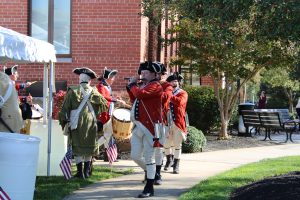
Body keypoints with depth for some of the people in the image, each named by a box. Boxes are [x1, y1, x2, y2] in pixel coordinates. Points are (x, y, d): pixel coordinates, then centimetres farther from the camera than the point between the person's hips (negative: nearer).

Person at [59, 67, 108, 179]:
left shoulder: (73, 91, -4)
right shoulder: (94, 92, 2)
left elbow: (65, 108, -3)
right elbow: (104, 105, 8)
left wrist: (63, 121, 6)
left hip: (77, 123, -2)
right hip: (91, 123, 2)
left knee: (77, 148, 3)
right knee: (89, 147, 13)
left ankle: (80, 172, -1)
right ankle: (86, 172, 17)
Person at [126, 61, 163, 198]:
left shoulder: (155, 86, -9)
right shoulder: (143, 86, 20)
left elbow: (140, 94, -22)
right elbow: (134, 100, 27)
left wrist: (132, 85, -4)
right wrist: (130, 87, 15)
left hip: (150, 127, -9)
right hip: (138, 127, 9)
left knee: (149, 157, -5)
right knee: (135, 155, 9)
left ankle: (149, 188, -1)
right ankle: (150, 172, 33)